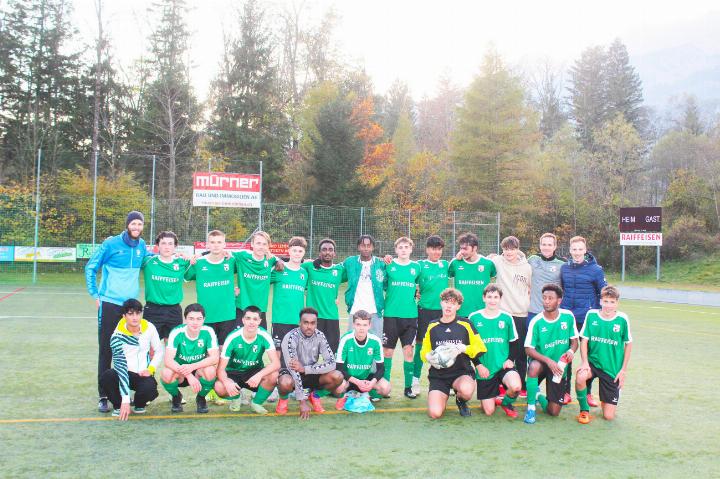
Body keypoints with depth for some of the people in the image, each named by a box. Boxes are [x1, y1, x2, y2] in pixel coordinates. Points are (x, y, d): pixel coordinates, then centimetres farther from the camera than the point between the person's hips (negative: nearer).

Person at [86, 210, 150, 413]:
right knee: (106, 349, 0)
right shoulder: (111, 244, -8)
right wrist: (95, 294, -5)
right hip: (109, 304, -4)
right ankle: (103, 396, 7)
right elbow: (91, 268, -1)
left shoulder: (141, 245, 4)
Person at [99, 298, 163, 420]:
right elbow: (121, 366, -25)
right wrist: (125, 400, -32)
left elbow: (159, 351, 9)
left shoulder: (149, 328, -6)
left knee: (150, 390, -33)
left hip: (143, 375, 1)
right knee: (106, 377, -34)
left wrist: (151, 369, -12)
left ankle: (140, 404, 7)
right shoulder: (117, 336, -17)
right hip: (124, 374, -1)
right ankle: (118, 405, -3)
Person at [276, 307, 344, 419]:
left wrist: (304, 369, -30)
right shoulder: (291, 338, -24)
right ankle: (283, 398, -1)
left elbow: (332, 363, -17)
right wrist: (303, 401, -34)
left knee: (337, 377, -22)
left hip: (311, 374, 4)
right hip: (293, 375, -3)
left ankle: (314, 394, 8)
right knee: (285, 382, -39)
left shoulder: (319, 336, -11)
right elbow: (293, 369, -29)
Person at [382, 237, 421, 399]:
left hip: (410, 314, 2)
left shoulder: (416, 267, 8)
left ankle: (408, 387, 12)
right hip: (391, 314, -1)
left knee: (408, 351, 2)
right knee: (387, 351, 3)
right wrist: (394, 295, -2)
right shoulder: (389, 265, 1)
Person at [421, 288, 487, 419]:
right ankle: (444, 395, 17)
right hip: (438, 375, 1)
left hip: (462, 372, -1)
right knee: (434, 413, -20)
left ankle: (461, 400, 2)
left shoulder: (465, 325, -1)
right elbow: (424, 352, 11)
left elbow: (480, 348, 1)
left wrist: (465, 349, -18)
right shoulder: (432, 327, 6)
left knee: (466, 390, -38)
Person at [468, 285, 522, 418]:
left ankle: (506, 402, 4)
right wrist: (478, 365, -7)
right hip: (484, 369, 0)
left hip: (504, 366, 0)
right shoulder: (474, 318, -2)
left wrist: (510, 359, -7)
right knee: (489, 411, -2)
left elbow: (513, 342, 10)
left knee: (516, 387, -32)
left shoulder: (507, 317, 1)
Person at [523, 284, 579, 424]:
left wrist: (571, 351, -19)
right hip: (541, 362, -2)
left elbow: (574, 340, 4)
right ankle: (531, 408, -20)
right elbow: (529, 349, -14)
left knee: (554, 412, -4)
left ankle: (539, 397, 32)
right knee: (534, 367, -41)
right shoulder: (536, 322, -15)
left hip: (560, 366, 2)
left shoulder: (568, 317, -7)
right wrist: (548, 361, -27)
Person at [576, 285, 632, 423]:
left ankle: (605, 399, 36)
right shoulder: (591, 315, -8)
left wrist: (623, 369, -1)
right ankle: (584, 410, -6)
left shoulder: (622, 319, -10)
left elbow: (628, 344, 1)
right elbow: (584, 340, -4)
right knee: (580, 378, -36)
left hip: (613, 368, 0)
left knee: (609, 416, -3)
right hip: (593, 361, 0)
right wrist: (584, 362, -16)